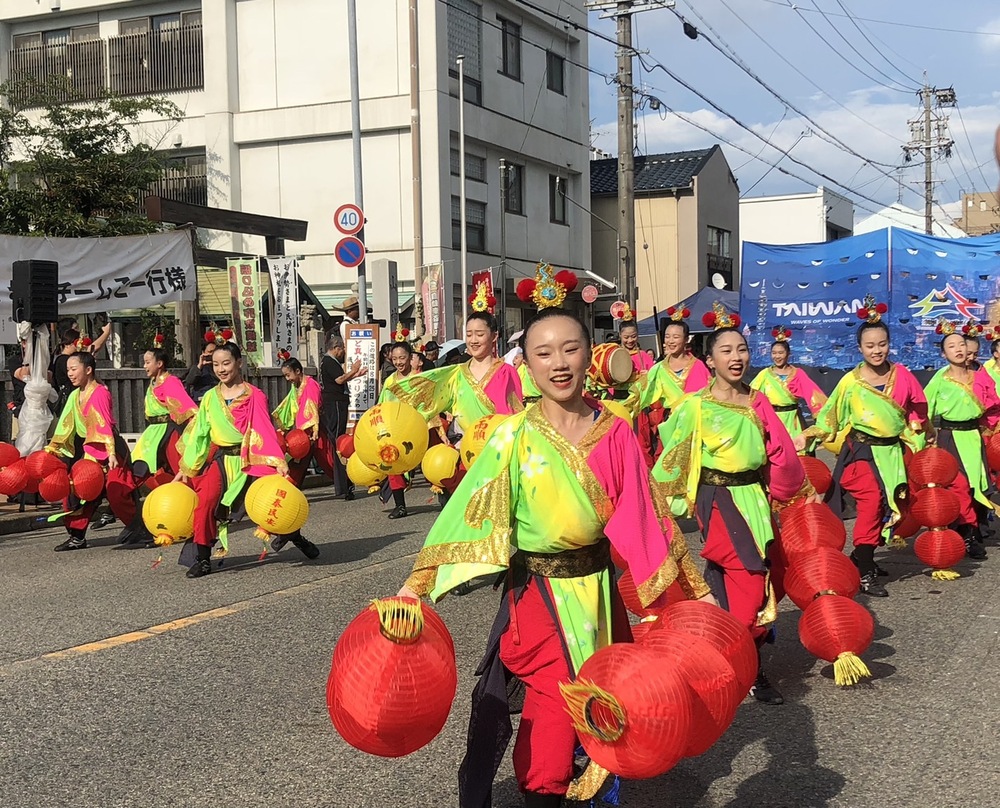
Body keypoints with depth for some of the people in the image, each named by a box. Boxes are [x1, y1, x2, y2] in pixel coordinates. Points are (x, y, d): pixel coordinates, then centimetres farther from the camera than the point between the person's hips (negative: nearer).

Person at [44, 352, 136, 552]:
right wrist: (51, 449, 13)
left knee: (116, 494, -11)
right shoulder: (75, 396, 11)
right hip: (90, 450, 8)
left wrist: (111, 453, -30)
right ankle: (77, 537, 14)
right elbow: (66, 425, 16)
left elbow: (105, 425, -23)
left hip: (108, 449, -8)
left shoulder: (100, 393, -14)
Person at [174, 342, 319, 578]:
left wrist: (279, 462, -19)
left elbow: (265, 431, -9)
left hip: (251, 460, -2)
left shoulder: (254, 396, -2)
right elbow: (198, 434, 10)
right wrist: (186, 469, 8)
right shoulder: (210, 398, 8)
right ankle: (202, 558, -6)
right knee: (205, 502, -19)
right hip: (221, 460, 2)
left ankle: (296, 537, 28)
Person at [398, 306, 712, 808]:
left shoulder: (615, 433, -3)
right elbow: (471, 512, -14)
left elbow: (643, 516, 2)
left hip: (598, 588, 3)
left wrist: (693, 587, 3)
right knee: (553, 712, 1)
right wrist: (415, 585, -21)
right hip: (537, 594, -3)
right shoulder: (515, 437, -10)